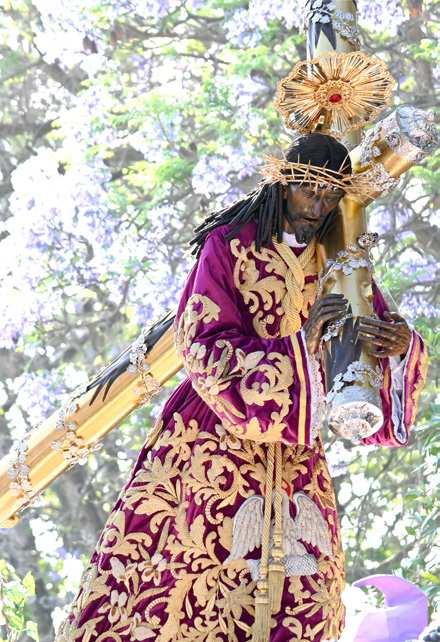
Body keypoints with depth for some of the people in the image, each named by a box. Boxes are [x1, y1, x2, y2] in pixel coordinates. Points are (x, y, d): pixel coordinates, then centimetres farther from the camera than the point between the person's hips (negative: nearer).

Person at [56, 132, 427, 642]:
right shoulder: (229, 246, -6)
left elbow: (381, 343, 4)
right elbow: (204, 349, -15)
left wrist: (402, 345, -21)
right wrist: (299, 345, -27)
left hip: (294, 452, 4)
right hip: (214, 441, -4)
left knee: (300, 600, 0)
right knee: (176, 578, -8)